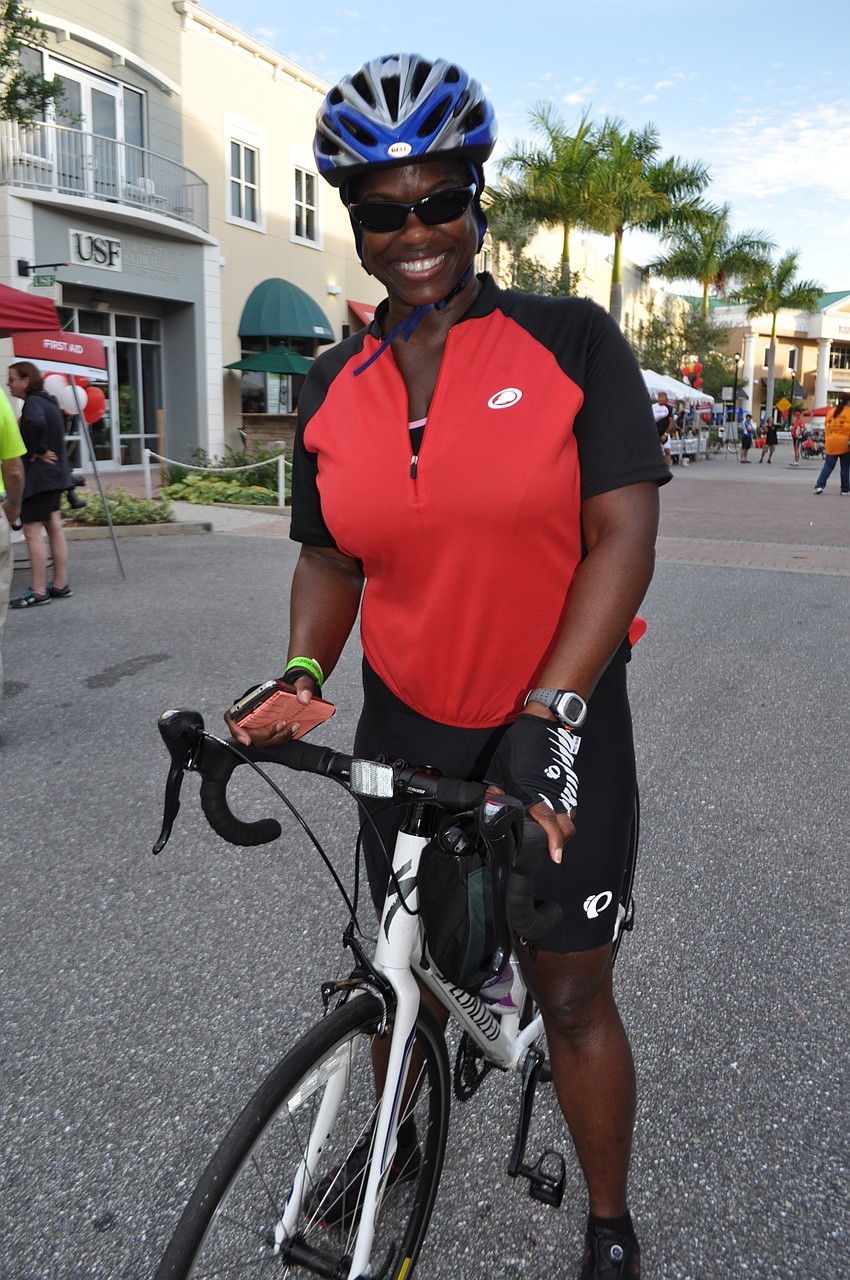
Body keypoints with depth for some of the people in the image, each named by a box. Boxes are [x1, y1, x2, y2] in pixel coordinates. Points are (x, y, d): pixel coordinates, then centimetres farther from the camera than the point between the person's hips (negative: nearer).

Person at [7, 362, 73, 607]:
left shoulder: (32, 402, -15)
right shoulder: (47, 401, 15)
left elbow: (36, 423, -37)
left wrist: (39, 451, -23)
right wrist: (43, 451, 11)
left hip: (39, 475, -10)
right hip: (54, 473, 10)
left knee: (32, 531, -6)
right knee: (54, 527, 12)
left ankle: (38, 591, -4)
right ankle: (60, 584, 17)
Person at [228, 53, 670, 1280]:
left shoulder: (570, 341, -9)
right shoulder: (333, 388, 2)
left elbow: (623, 537, -15)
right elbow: (330, 559, 7)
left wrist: (549, 713, -23)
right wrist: (300, 675, -11)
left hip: (558, 733, -3)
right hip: (404, 731, 4)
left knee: (571, 993, 8)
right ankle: (395, 1130, 53)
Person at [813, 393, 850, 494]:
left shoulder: (831, 412, 8)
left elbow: (826, 428, 11)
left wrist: (826, 442, 16)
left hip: (831, 444, 3)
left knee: (828, 465, 5)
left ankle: (819, 485, -11)